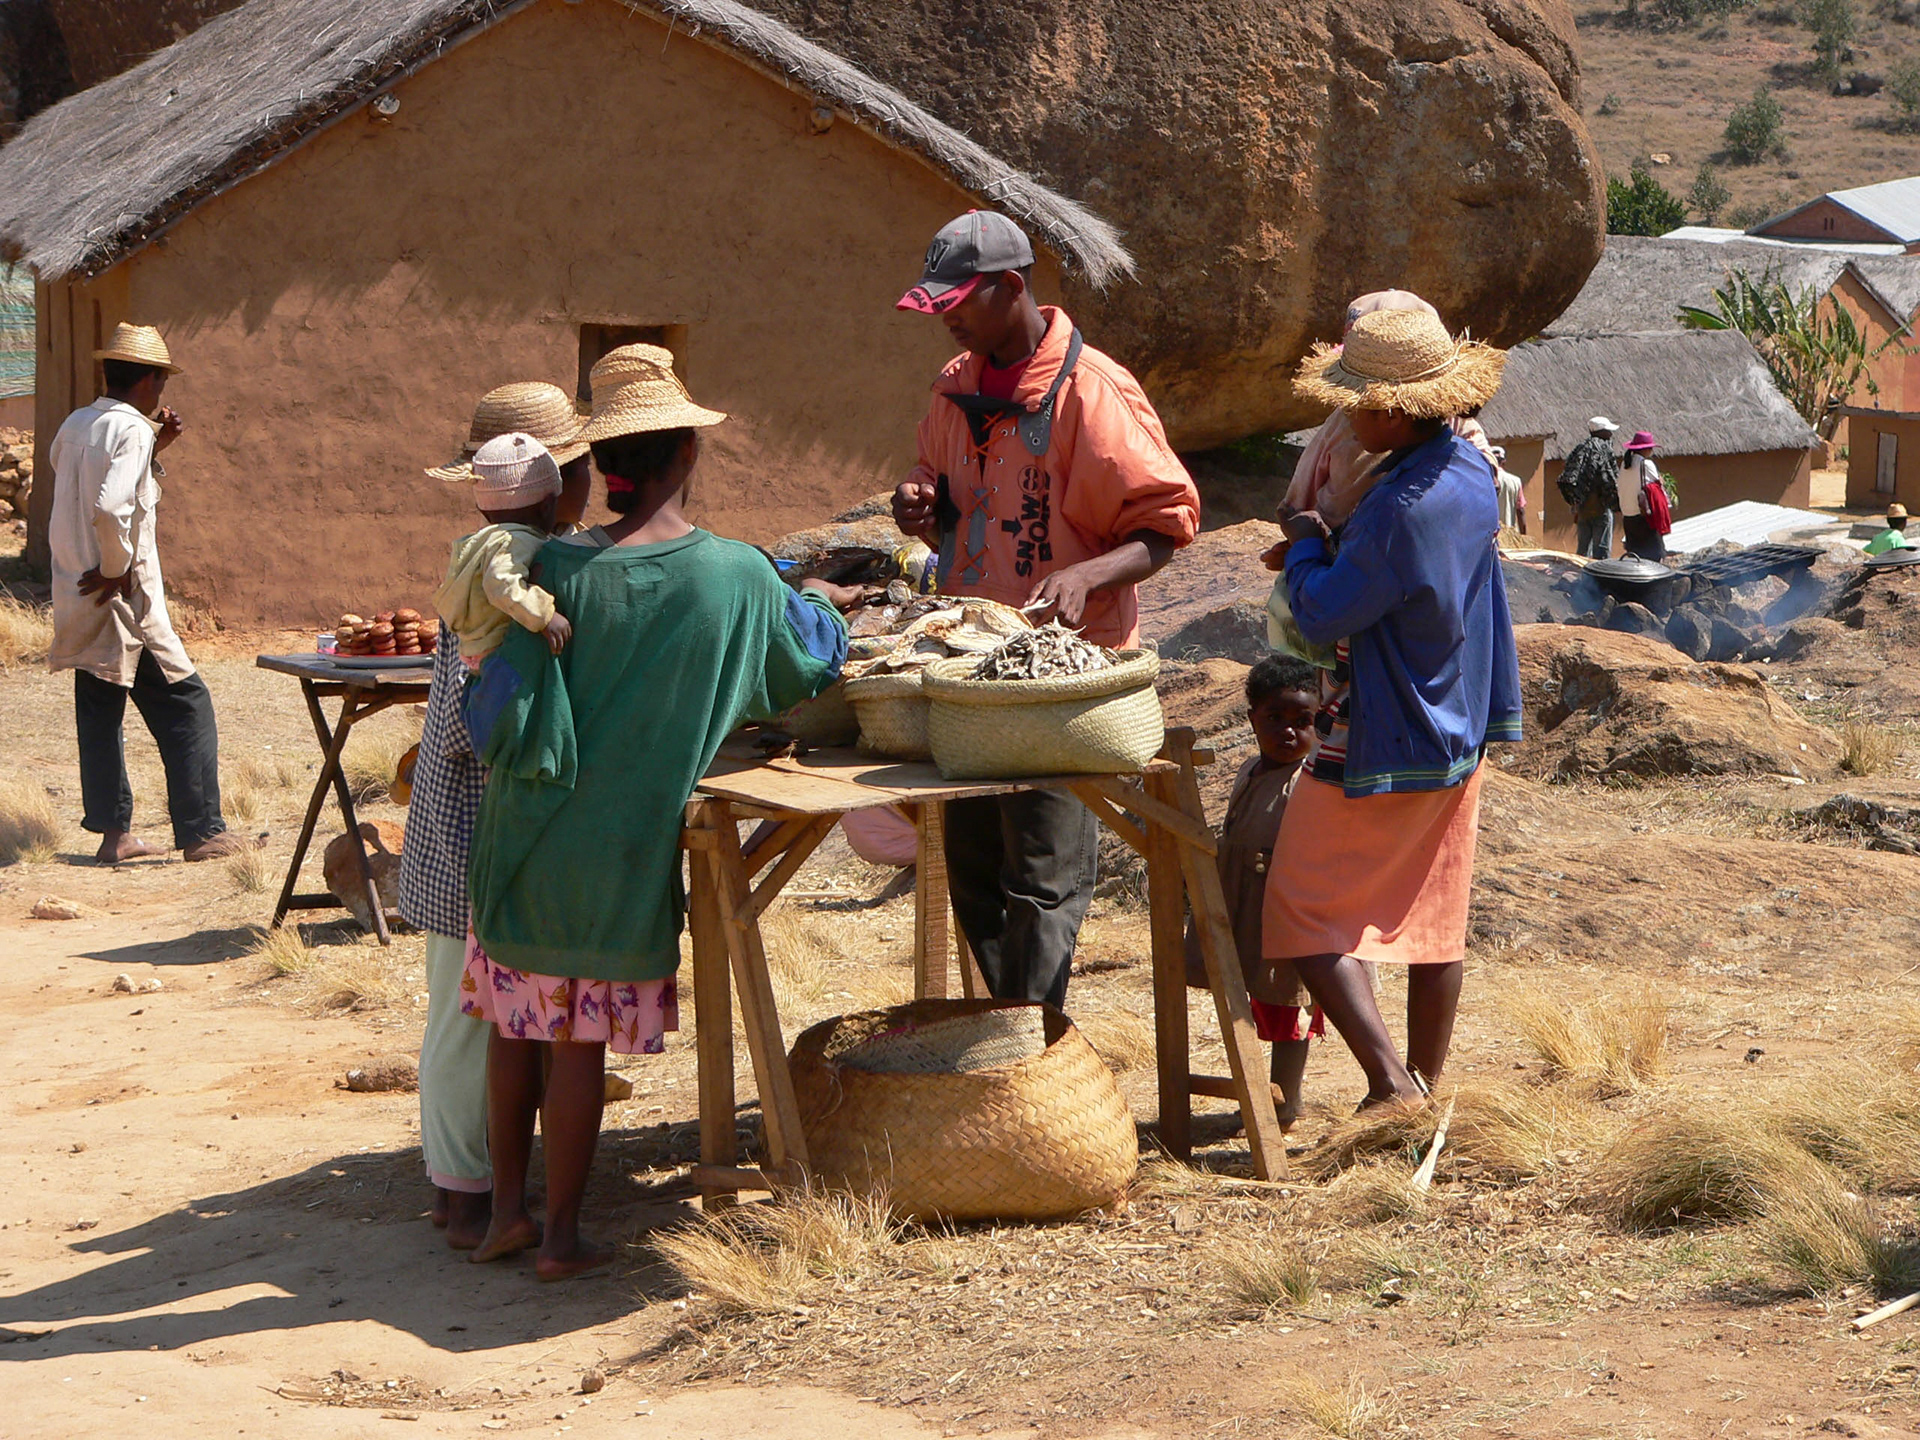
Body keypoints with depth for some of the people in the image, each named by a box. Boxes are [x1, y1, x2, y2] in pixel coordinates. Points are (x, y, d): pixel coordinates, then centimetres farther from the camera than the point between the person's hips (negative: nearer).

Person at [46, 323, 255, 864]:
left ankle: (112, 831, 15)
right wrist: (117, 570, -16)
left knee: (99, 712, 13)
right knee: (185, 705, -2)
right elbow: (110, 509, -29)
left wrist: (152, 451, 15)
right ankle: (201, 832, -2)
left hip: (77, 601, 9)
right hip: (122, 602, -8)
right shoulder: (130, 430, -16)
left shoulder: (74, 426, 10)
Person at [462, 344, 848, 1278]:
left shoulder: (556, 568, -12)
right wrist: (818, 603, 30)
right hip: (625, 854, -1)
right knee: (581, 1037, 7)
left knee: (516, 1021, 15)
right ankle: (561, 1234, 14)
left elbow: (507, 715, -14)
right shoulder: (737, 577, -10)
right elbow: (809, 665, 9)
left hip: (527, 839, 1)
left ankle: (507, 1210, 23)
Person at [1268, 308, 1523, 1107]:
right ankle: (1425, 1089, 20)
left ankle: (1390, 1081, -12)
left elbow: (1323, 615, -21)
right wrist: (1332, 548, 9)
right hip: (1456, 737, 9)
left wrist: (1306, 544, -4)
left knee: (1308, 916, -3)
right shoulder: (1470, 473, 3)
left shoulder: (1403, 508, -27)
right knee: (1434, 917, 14)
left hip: (1382, 748, -9)